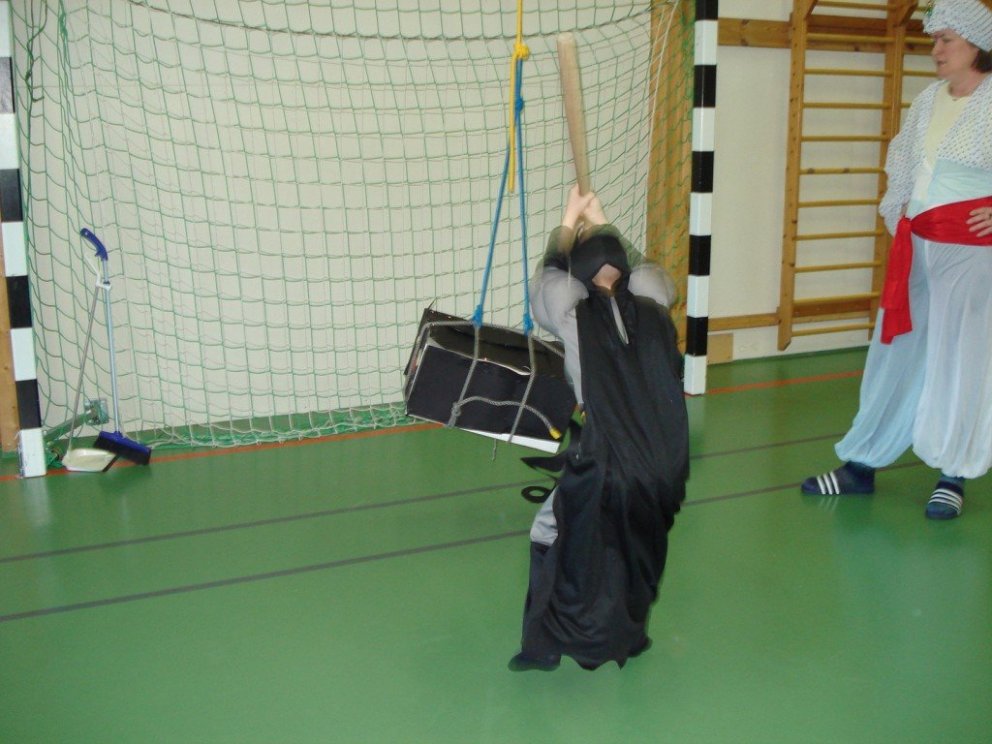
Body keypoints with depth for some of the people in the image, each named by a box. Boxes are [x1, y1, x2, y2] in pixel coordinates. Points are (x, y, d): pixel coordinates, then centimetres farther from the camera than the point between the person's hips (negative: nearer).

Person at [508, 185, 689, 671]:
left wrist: (568, 223, 28)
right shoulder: (650, 311, 2)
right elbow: (644, 269, 26)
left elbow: (549, 277, 15)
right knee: (637, 546, 23)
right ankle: (627, 635, 37)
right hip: (664, 462, 5)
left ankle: (547, 645, 17)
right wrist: (601, 224, 34)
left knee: (553, 536, 13)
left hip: (605, 460, -4)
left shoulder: (576, 318, -7)